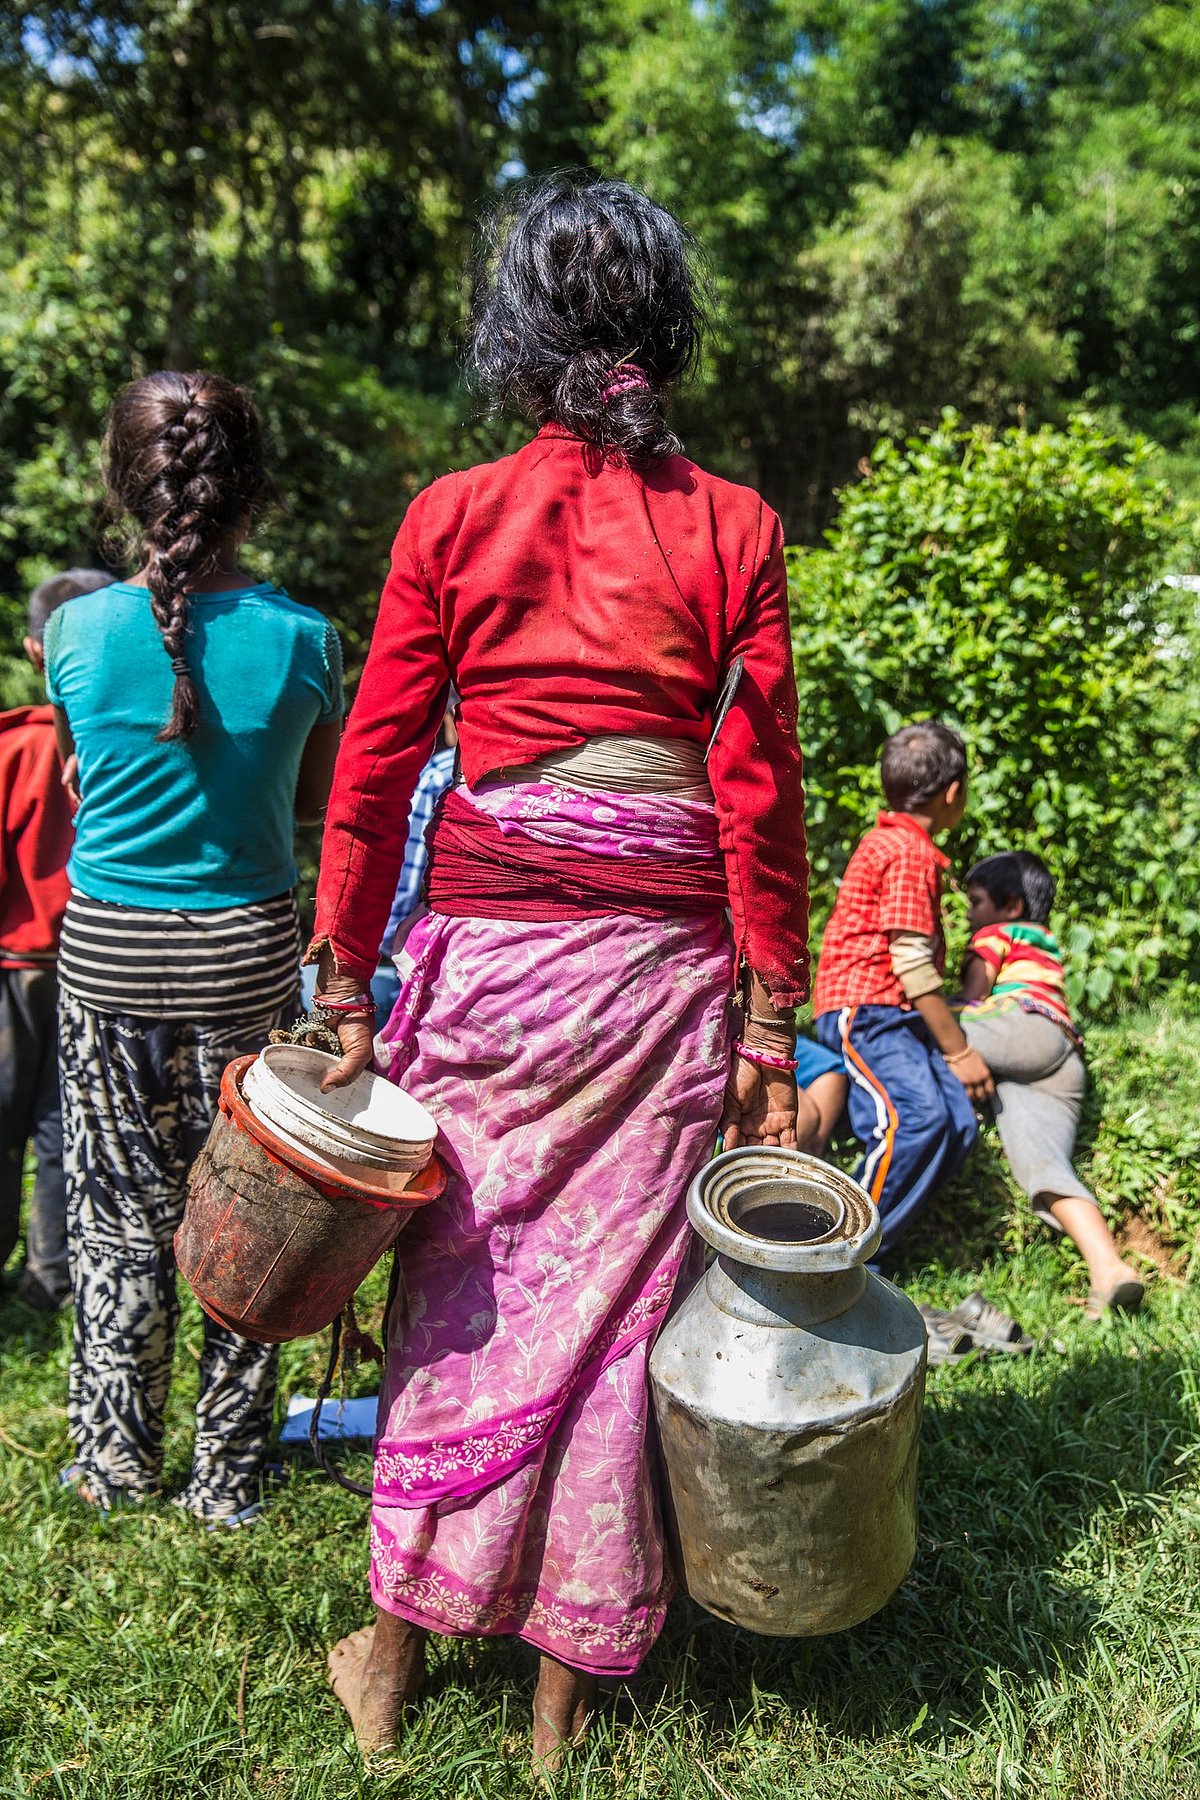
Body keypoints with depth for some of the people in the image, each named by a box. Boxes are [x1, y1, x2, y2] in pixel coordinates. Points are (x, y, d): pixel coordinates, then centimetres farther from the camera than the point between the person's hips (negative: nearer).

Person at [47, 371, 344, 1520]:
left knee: (119, 1215, 14)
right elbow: (318, 803, 2)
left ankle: (116, 1461, 29)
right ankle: (226, 1475, 24)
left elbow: (77, 782, 7)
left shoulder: (79, 629, -7)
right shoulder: (298, 637, -9)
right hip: (245, 950, 0)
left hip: (106, 951, 1)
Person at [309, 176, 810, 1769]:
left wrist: (347, 991, 7)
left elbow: (374, 768, 0)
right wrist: (773, 1028, 2)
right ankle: (567, 1693, 27)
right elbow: (760, 792, -3)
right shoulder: (735, 529, 1)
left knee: (460, 1284, 14)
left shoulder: (451, 517, 1)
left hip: (487, 943, 0)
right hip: (661, 961, 0)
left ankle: (395, 1655, 32)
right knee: (613, 1296, 10)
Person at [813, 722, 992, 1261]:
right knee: (918, 1116, -27)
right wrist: (959, 1051, -9)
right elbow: (912, 965, -17)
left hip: (892, 1015, 10)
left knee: (958, 1124, -4)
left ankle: (874, 1239, -1)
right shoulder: (910, 852, -12)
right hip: (864, 1011, -10)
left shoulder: (890, 841, 21)